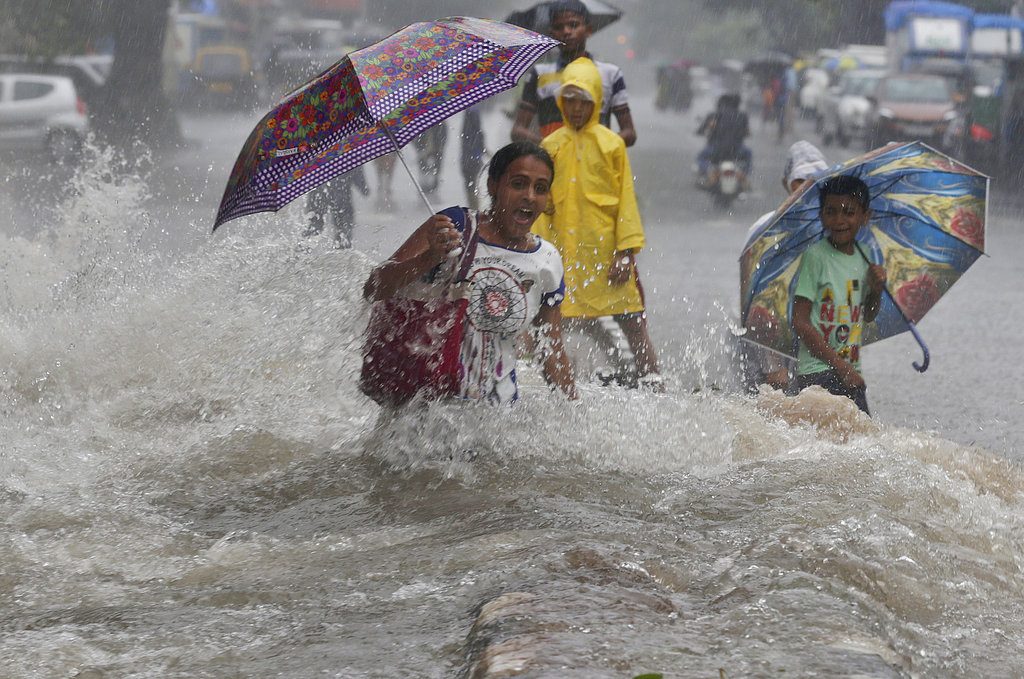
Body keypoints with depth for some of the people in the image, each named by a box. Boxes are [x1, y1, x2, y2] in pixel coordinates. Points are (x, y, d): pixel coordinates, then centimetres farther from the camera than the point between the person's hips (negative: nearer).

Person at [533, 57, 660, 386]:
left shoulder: (611, 144, 1)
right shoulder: (551, 146, 8)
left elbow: (626, 200, 1)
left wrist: (626, 251, -5)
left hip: (607, 247, -2)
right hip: (567, 253, 2)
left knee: (632, 321, -3)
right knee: (577, 324, 2)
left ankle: (652, 382, -2)